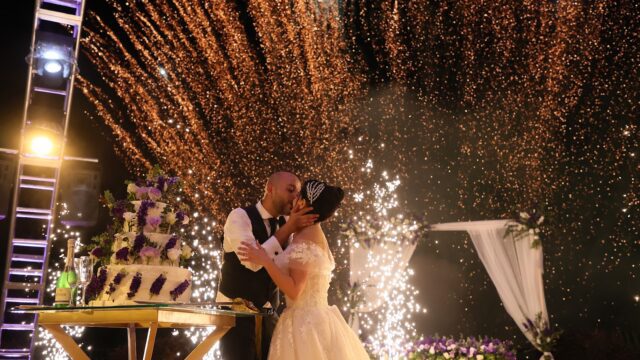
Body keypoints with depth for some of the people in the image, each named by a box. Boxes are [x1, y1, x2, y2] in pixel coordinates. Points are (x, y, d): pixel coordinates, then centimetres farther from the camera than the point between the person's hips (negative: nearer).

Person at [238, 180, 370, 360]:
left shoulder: (304, 240, -18)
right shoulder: (315, 234, 10)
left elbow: (294, 291, -22)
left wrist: (265, 261, -22)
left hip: (306, 324, -9)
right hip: (316, 321, 9)